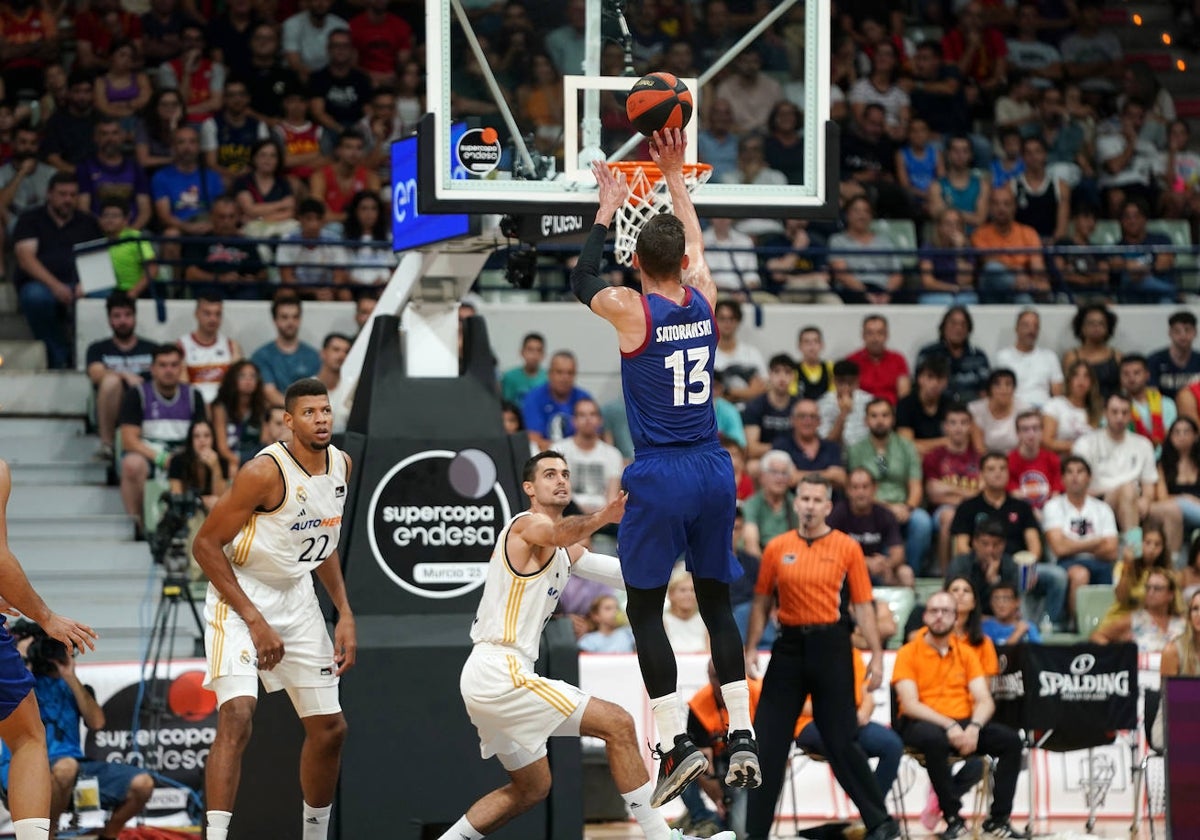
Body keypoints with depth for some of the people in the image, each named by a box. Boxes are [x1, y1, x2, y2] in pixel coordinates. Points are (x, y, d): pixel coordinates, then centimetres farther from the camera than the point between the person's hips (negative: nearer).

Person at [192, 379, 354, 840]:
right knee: (237, 717, -25)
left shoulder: (341, 464, 0)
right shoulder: (265, 472, -23)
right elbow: (205, 544, -20)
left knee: (329, 728, 11)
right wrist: (255, 621, -22)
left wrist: (344, 614, 8)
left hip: (296, 596, 8)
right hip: (240, 596, -7)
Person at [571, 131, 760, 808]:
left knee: (645, 610, 3)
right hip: (715, 470, 5)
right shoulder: (704, 300, 1)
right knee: (717, 603, 13)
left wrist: (609, 208, 20)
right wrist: (676, 177, 31)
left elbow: (583, 280, 12)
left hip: (660, 478, -5)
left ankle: (679, 743, -7)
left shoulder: (632, 311, -10)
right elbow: (695, 245, 23)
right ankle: (743, 735, 6)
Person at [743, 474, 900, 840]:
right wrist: (750, 649, 4)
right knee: (768, 740, 2)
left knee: (841, 741, -3)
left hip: (830, 645, -3)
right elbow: (761, 603, 12)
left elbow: (863, 606, 0)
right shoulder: (777, 548, 7)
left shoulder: (847, 548, 0)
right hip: (789, 645, 3)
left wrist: (876, 655, -6)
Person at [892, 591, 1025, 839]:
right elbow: (910, 705, -11)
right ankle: (953, 817, -28)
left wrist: (974, 727, -18)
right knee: (935, 740, -40)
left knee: (1010, 740, -20)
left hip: (963, 724, 4)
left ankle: (999, 818, -16)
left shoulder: (966, 653, 12)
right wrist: (949, 726, -24)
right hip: (922, 724, -4)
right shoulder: (909, 653, 0)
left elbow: (985, 701, 4)